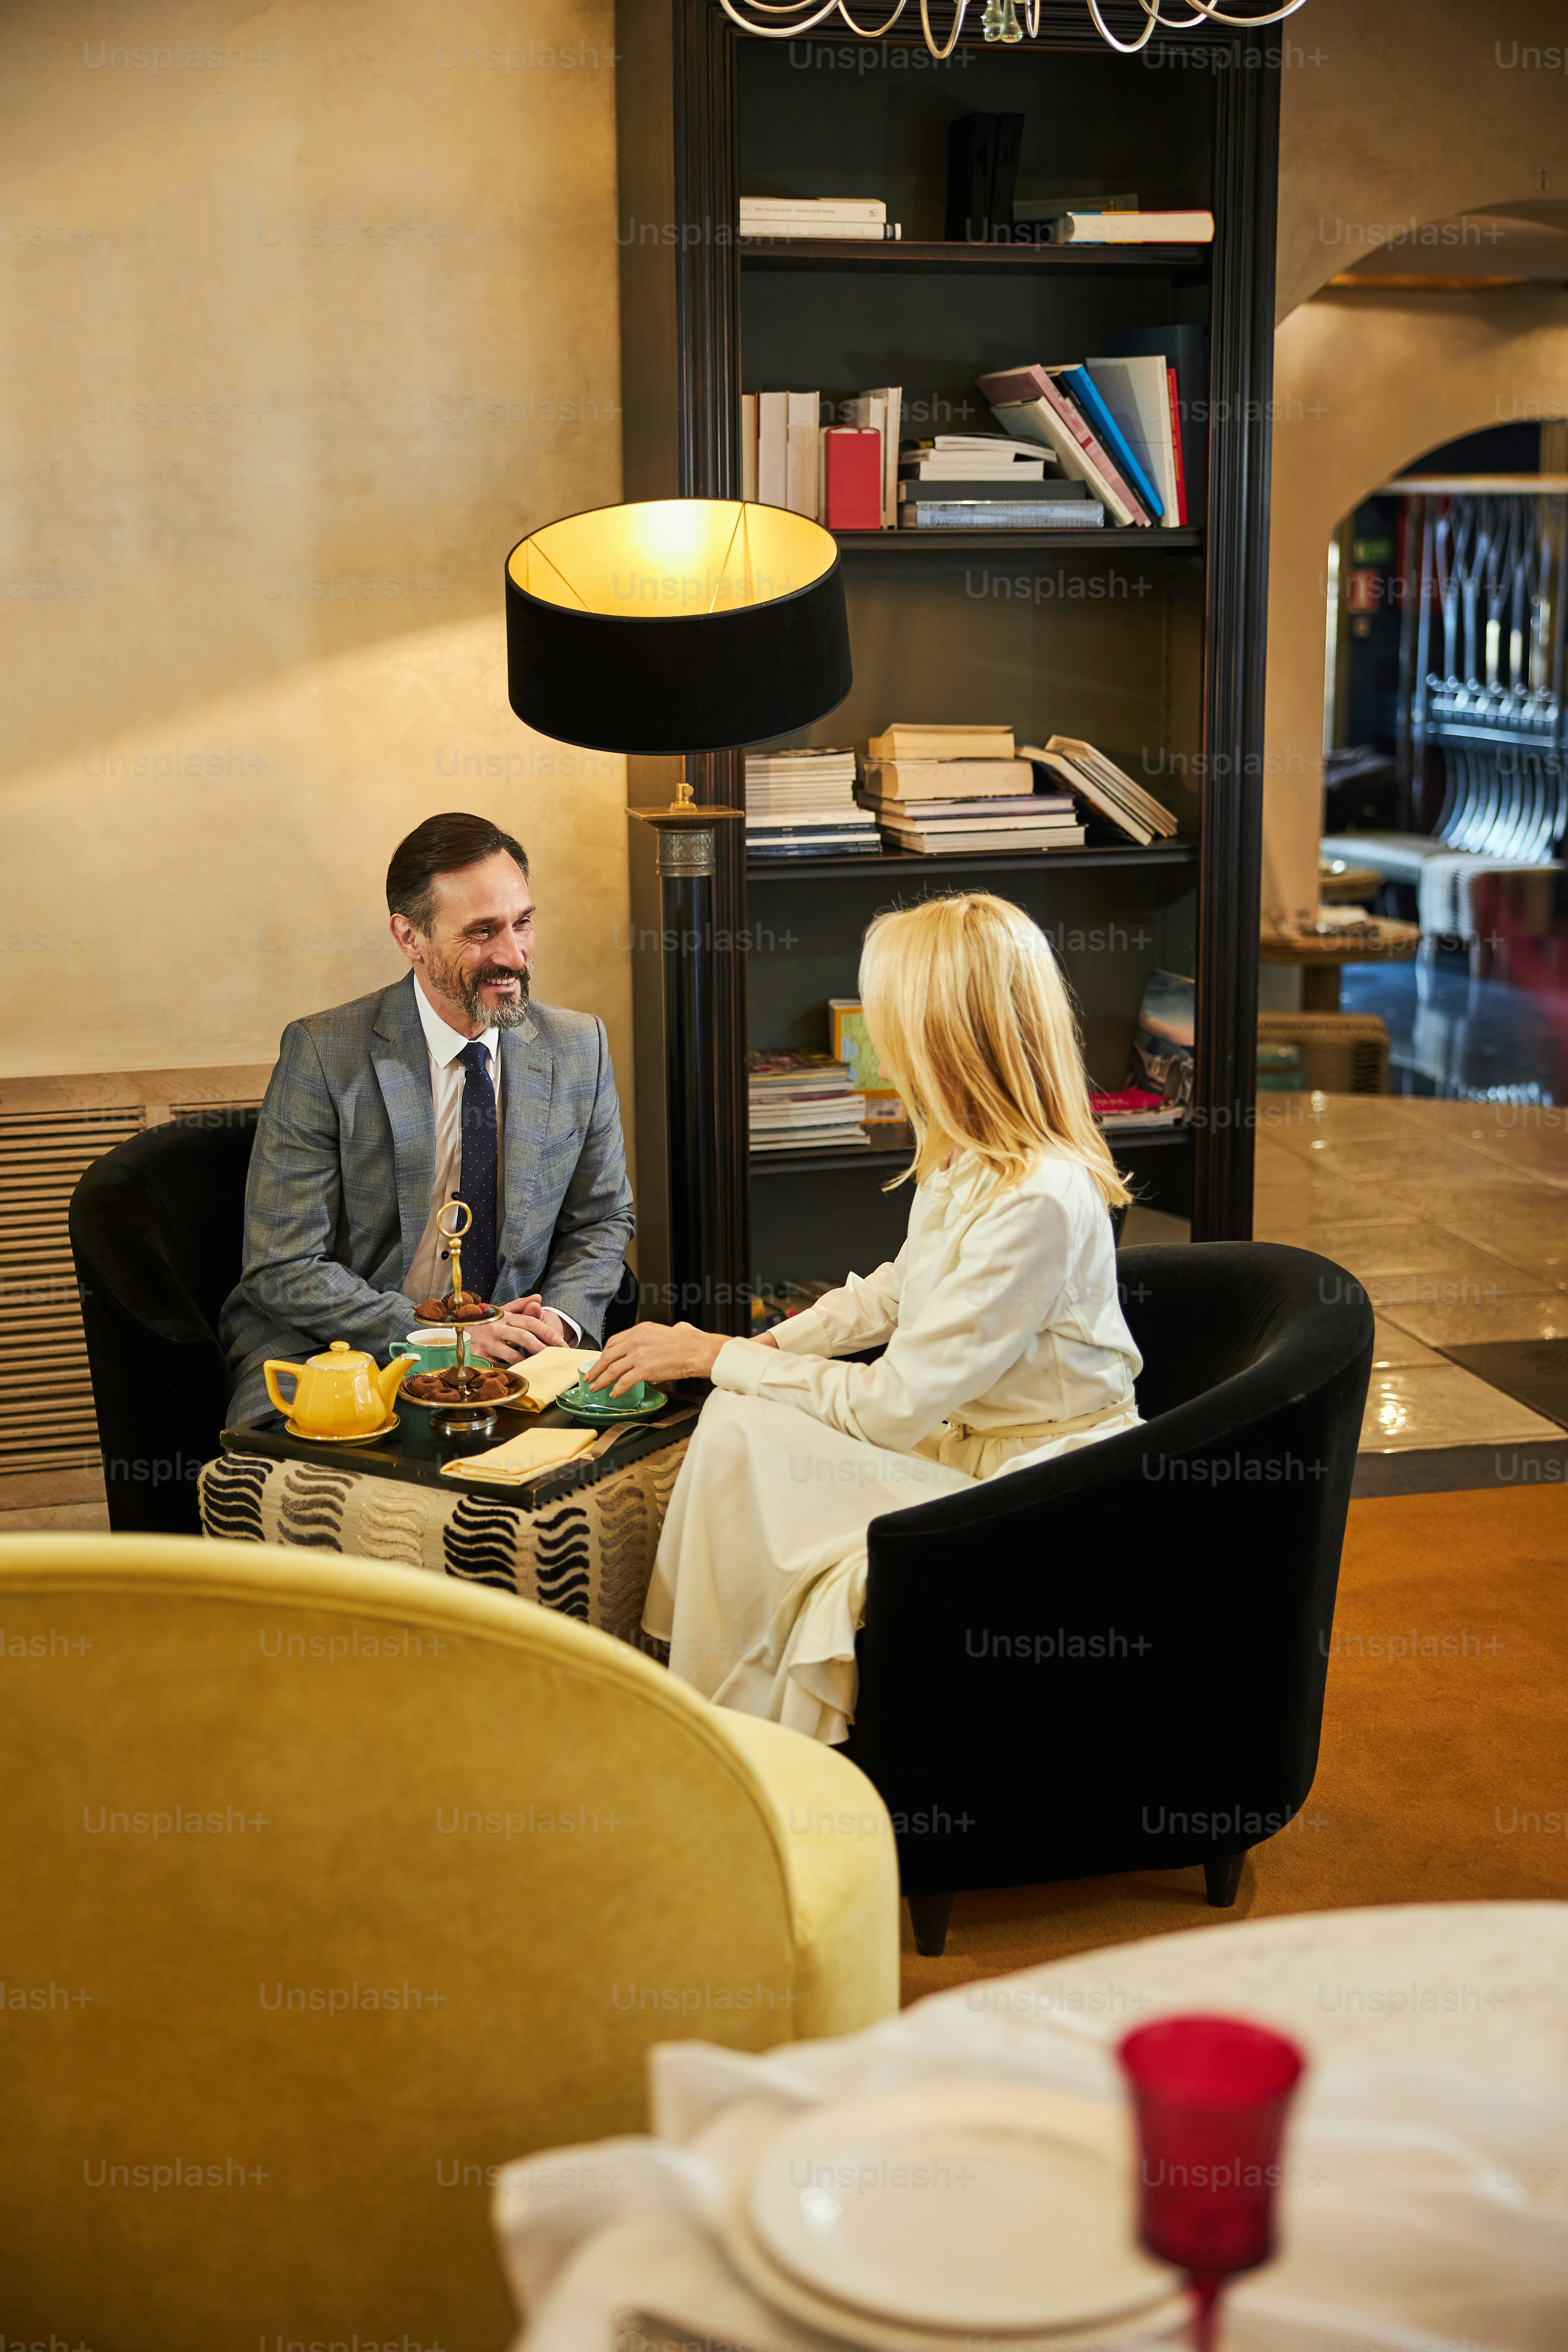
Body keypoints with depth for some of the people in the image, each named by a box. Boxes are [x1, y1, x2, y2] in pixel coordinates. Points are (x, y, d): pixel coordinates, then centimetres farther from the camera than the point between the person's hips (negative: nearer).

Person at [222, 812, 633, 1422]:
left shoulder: (579, 1050, 3)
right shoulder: (323, 1055, -9)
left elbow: (602, 1221, 14)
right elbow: (285, 1267, -11)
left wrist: (559, 1317, -8)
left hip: (505, 1350, 3)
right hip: (329, 1350, -3)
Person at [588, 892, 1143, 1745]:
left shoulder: (1038, 1201, -26)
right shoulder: (966, 1163, 3)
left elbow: (890, 1405, -22)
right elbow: (899, 1290, 22)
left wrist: (717, 1357, -11)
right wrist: (767, 1346, 8)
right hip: (959, 1438, 9)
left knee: (741, 1443, -16)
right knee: (735, 1426, -5)